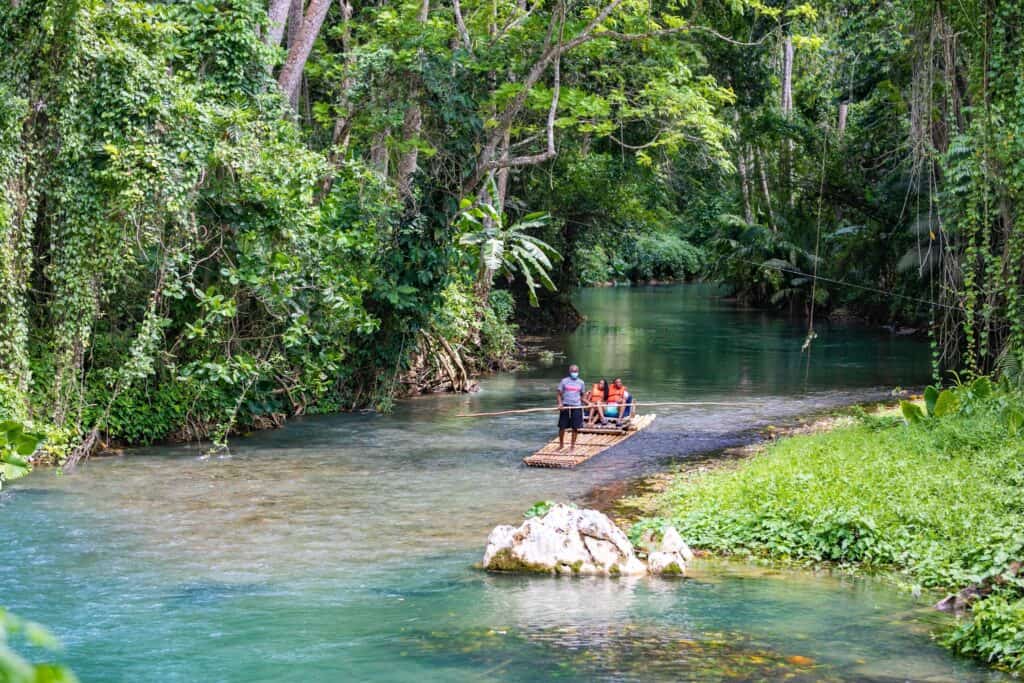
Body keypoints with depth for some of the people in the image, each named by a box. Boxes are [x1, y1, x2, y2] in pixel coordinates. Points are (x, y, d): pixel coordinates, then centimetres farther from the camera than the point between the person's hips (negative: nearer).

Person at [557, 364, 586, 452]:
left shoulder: (581, 382, 6)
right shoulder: (564, 381, 0)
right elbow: (559, 394, 1)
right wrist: (560, 403, -15)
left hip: (576, 406, 1)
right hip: (565, 406, -1)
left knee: (575, 428, 3)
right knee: (562, 427, 3)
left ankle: (572, 446, 15)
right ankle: (561, 445, 21)